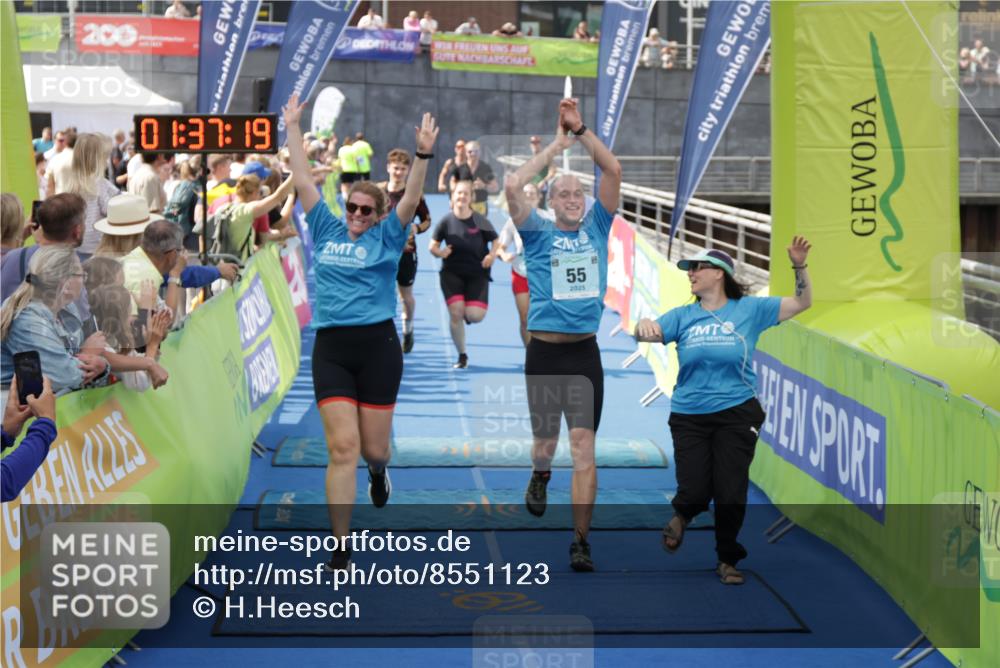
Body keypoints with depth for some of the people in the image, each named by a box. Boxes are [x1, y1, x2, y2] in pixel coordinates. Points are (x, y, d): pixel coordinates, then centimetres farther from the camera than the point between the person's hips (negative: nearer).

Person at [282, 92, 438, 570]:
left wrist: (423, 155, -21)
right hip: (330, 349, 1)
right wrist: (293, 130, 11)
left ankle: (378, 470, 46)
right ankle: (341, 548, -6)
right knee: (342, 447, -9)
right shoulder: (326, 231, 11)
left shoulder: (386, 238, 5)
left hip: (377, 346, -1)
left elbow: (411, 199, -8)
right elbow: (303, 182, 12)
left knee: (373, 446, 5)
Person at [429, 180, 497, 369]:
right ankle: (462, 356, 8)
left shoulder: (480, 221, -6)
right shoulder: (446, 221, -6)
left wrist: (492, 255, -19)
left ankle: (468, 313, 29)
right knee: (455, 312, -11)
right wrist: (439, 252, -21)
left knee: (475, 316, -13)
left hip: (477, 274, 0)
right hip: (452, 273, 0)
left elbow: (496, 241, 0)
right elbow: (433, 245, 1)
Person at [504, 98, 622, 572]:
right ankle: (540, 476, 47)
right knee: (545, 438, 10)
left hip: (585, 352, 1)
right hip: (544, 351, -1)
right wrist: (556, 146, -7)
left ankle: (581, 542, -6)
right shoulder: (538, 234, 3)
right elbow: (512, 188, -12)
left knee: (584, 445, -7)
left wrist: (581, 131, -6)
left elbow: (613, 171, 0)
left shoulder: (596, 228, 8)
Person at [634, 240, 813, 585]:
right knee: (695, 493, -6)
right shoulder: (682, 316, 5)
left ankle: (727, 560, 22)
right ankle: (682, 515, 32)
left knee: (731, 495, -1)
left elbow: (801, 303, 2)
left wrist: (799, 265, -13)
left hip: (736, 414, -1)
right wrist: (643, 324, -32)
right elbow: (649, 333, -8)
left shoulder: (750, 310, 2)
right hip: (689, 417, 1)